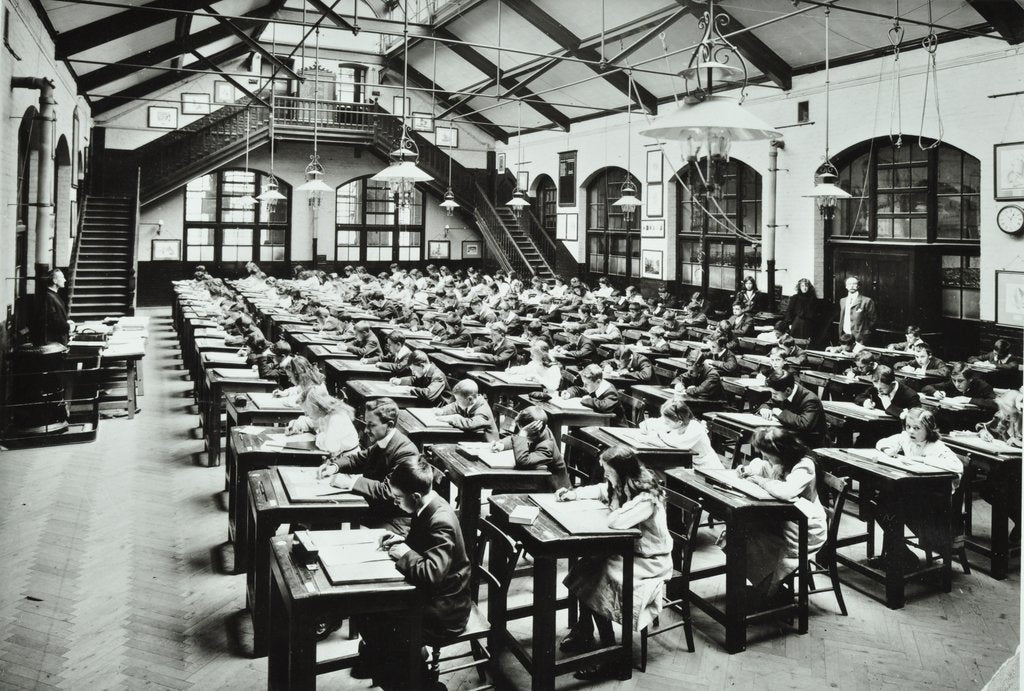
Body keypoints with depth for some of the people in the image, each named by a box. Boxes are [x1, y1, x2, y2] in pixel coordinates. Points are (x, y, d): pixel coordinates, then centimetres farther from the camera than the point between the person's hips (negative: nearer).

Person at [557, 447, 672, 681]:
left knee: (598, 585, -21)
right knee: (584, 570, -6)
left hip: (650, 563, -8)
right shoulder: (622, 486, 0)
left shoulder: (647, 497, -27)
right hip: (628, 551, 8)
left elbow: (616, 522, -40)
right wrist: (574, 494, 6)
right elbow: (599, 490, 20)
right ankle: (583, 634, 13)